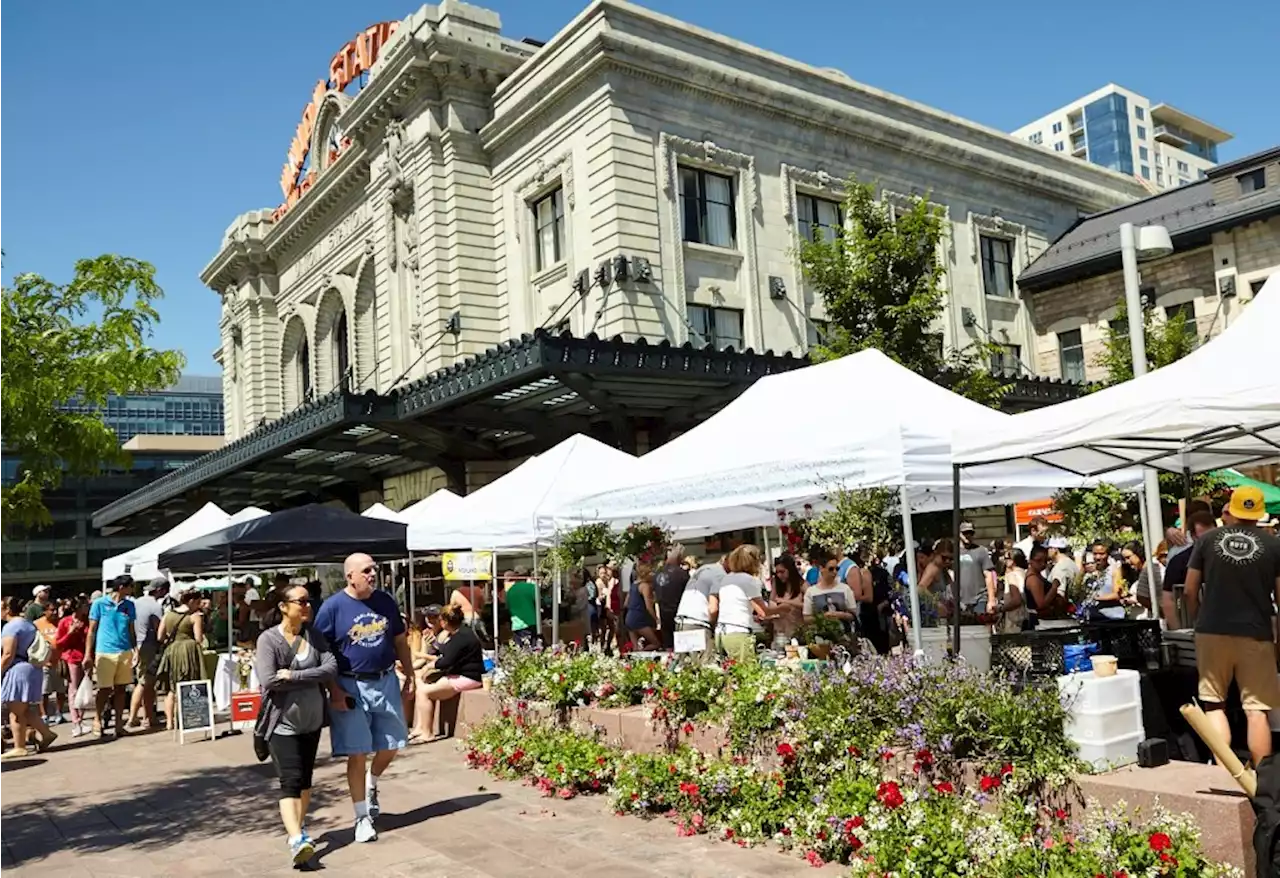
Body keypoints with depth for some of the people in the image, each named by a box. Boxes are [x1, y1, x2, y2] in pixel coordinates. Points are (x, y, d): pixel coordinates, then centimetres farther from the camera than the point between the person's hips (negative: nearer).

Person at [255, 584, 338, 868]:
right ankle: (296, 840, -20)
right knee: (291, 780, -14)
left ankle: (299, 829, 30)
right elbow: (269, 681, -21)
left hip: (311, 721, 5)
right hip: (282, 723, -5)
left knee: (305, 779, 15)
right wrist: (311, 678, -15)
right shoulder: (268, 639, -10)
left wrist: (293, 676, -20)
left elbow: (332, 668, -10)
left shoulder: (314, 634, 2)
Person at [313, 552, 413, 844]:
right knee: (357, 754, 0)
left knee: (391, 745, 11)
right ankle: (362, 818, 13)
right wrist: (334, 691, -14)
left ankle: (372, 784, 42)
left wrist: (409, 674, 11)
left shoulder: (385, 601, 5)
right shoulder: (333, 606, -9)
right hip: (351, 688, -4)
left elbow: (400, 640, 14)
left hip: (386, 682, 4)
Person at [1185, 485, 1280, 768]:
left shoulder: (1207, 540, 1)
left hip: (1213, 632, 0)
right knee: (1256, 709, 5)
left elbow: (1190, 591, 2)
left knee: (1214, 703, 11)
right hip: (1256, 634, 0)